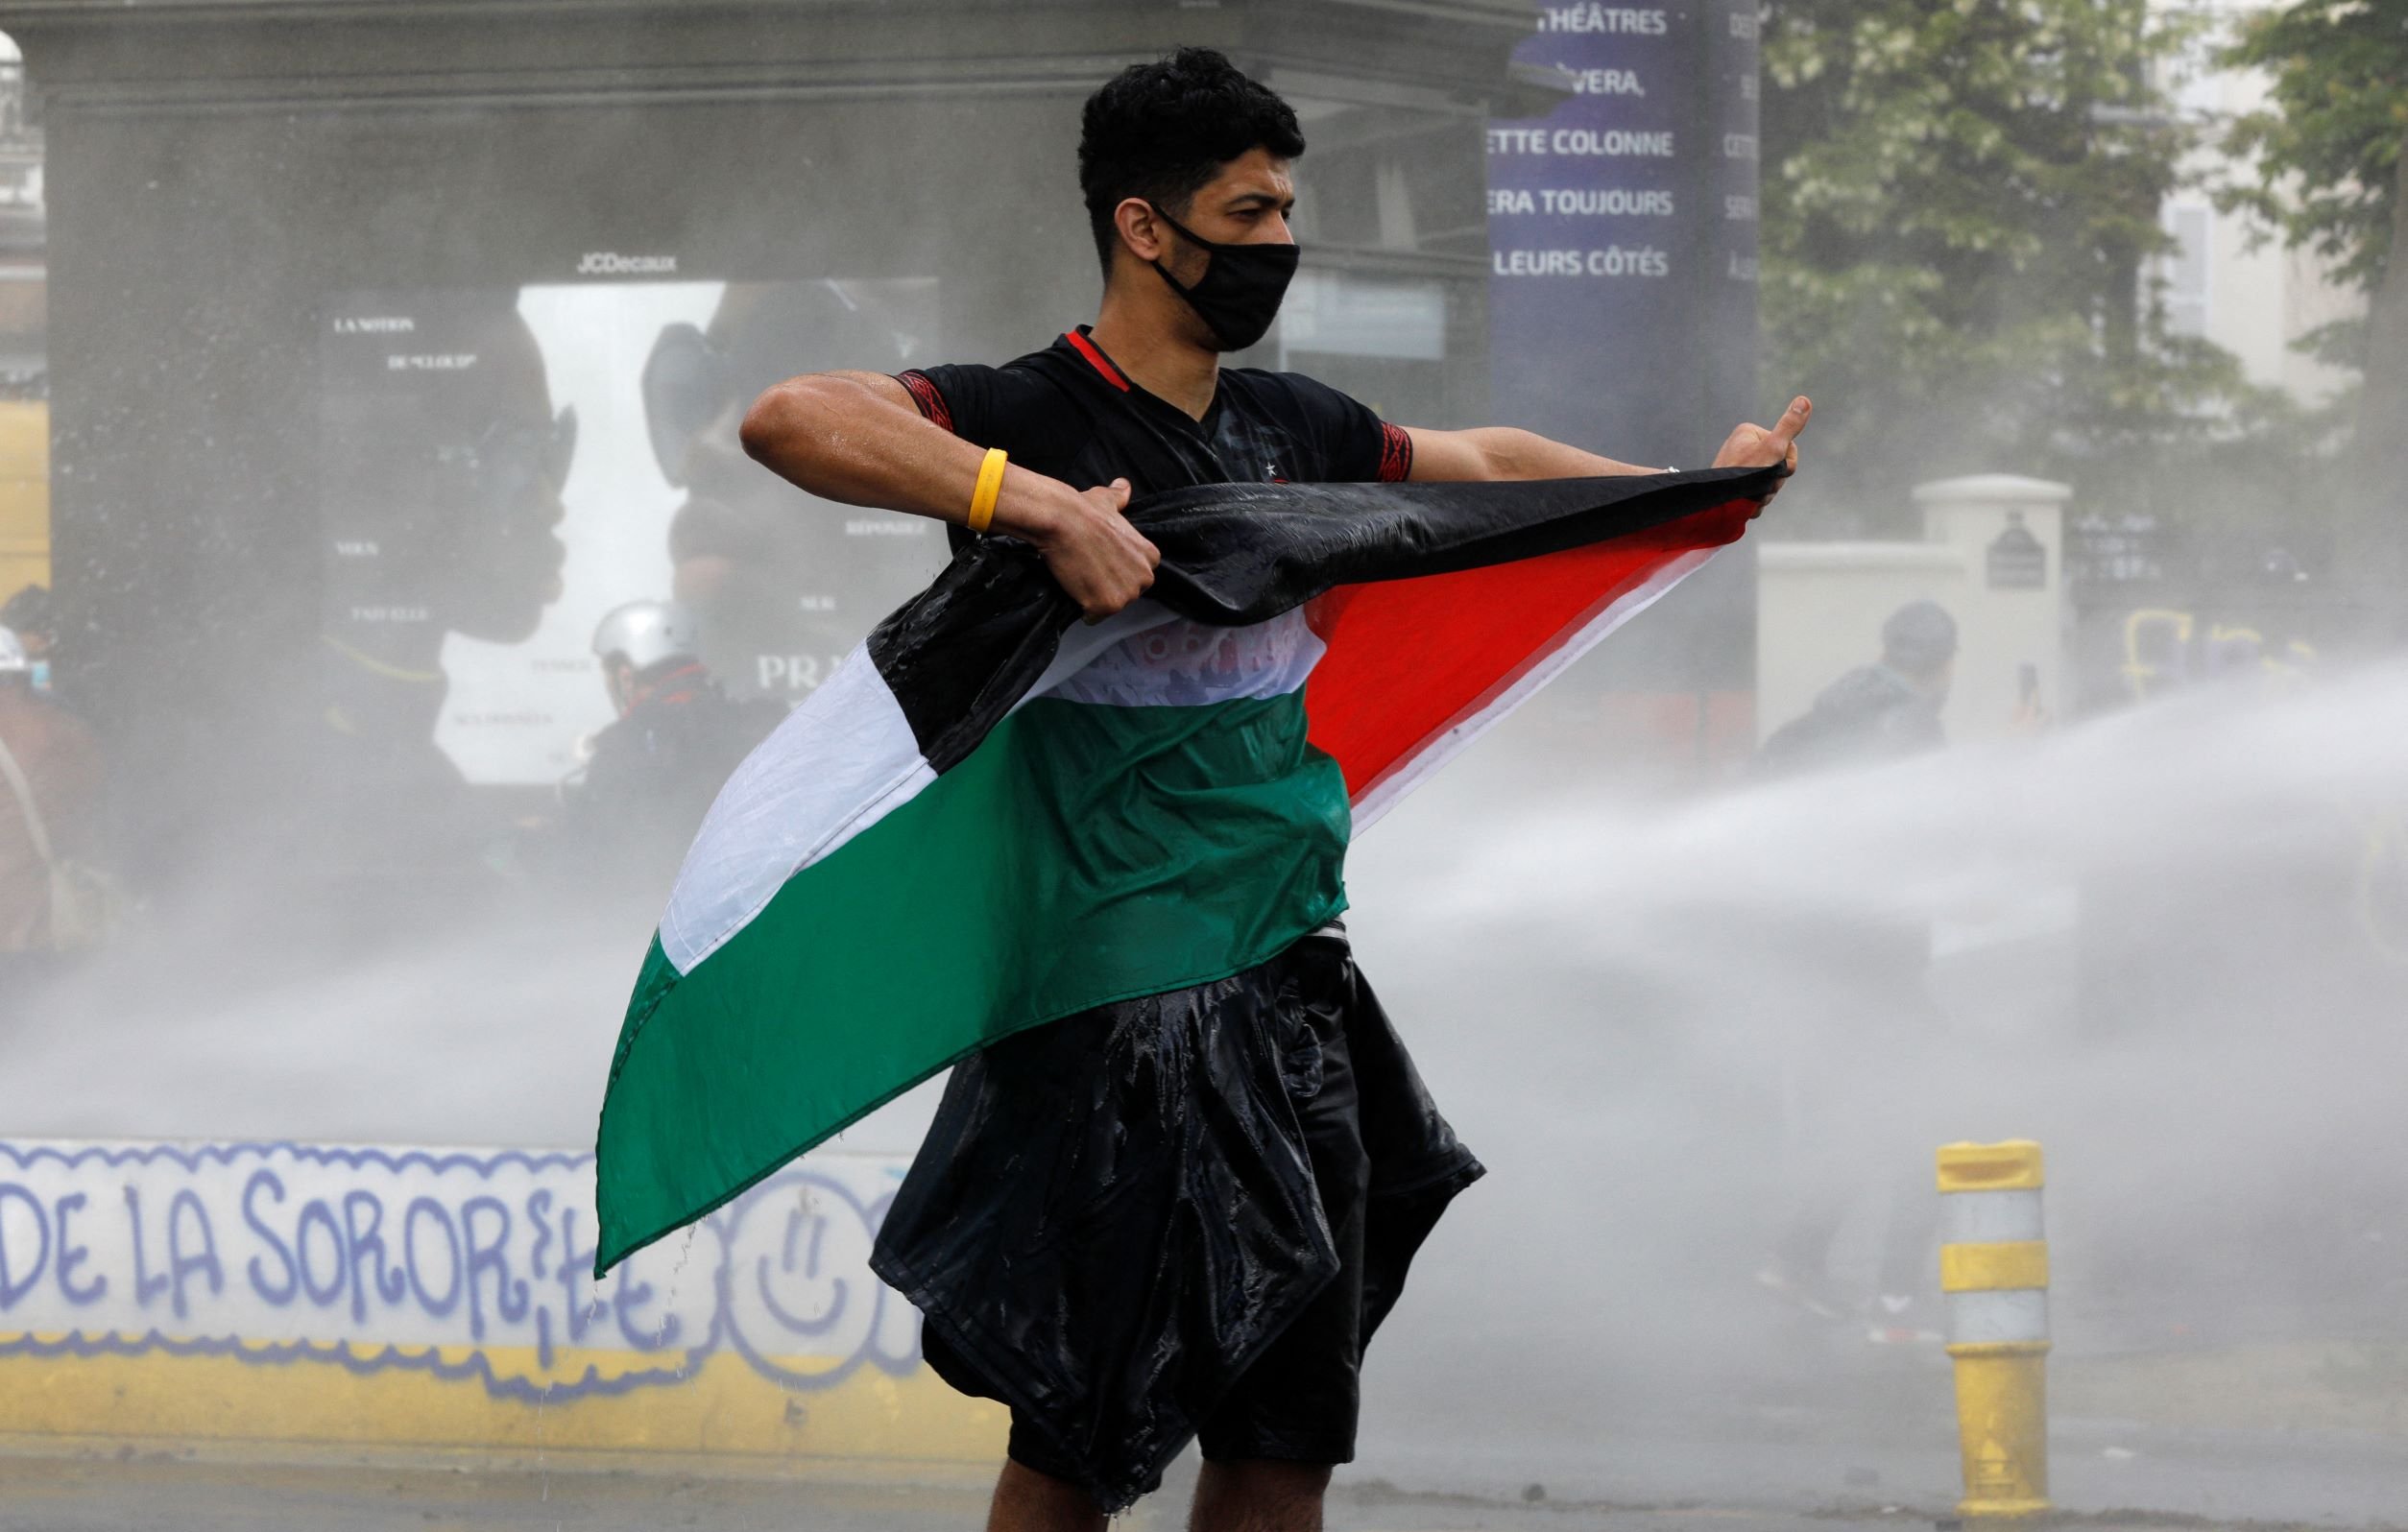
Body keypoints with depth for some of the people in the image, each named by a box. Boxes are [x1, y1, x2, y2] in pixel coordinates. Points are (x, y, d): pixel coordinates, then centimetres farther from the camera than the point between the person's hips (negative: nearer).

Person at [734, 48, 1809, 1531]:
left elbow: (1487, 462, 33)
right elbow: (793, 420, -27)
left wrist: (1702, 486, 38)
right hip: (1111, 1004, -7)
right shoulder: (1035, 412, -9)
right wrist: (1044, 507, -35)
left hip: (1288, 995, 7)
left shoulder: (1292, 429, 14)